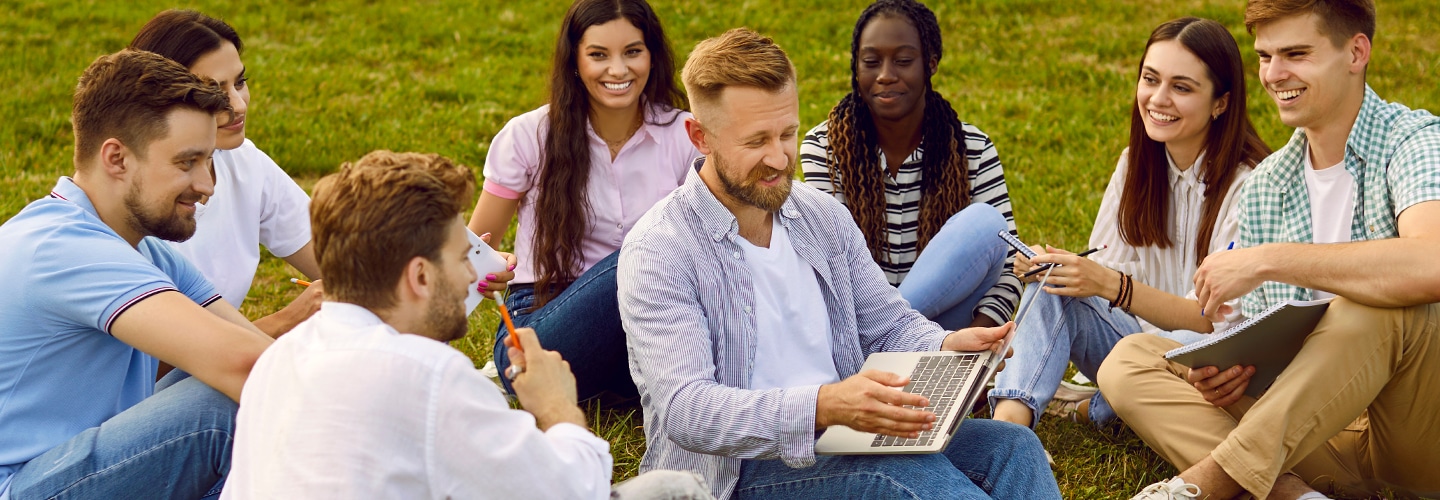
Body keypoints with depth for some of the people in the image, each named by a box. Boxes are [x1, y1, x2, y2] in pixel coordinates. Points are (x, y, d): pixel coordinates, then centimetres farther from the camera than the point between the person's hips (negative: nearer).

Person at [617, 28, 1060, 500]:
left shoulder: (824, 216, 10)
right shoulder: (659, 252, -13)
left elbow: (889, 324, 17)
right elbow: (685, 410, -24)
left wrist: (947, 346, -9)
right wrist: (823, 406, -39)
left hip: (839, 436, 7)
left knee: (1009, 445, -16)